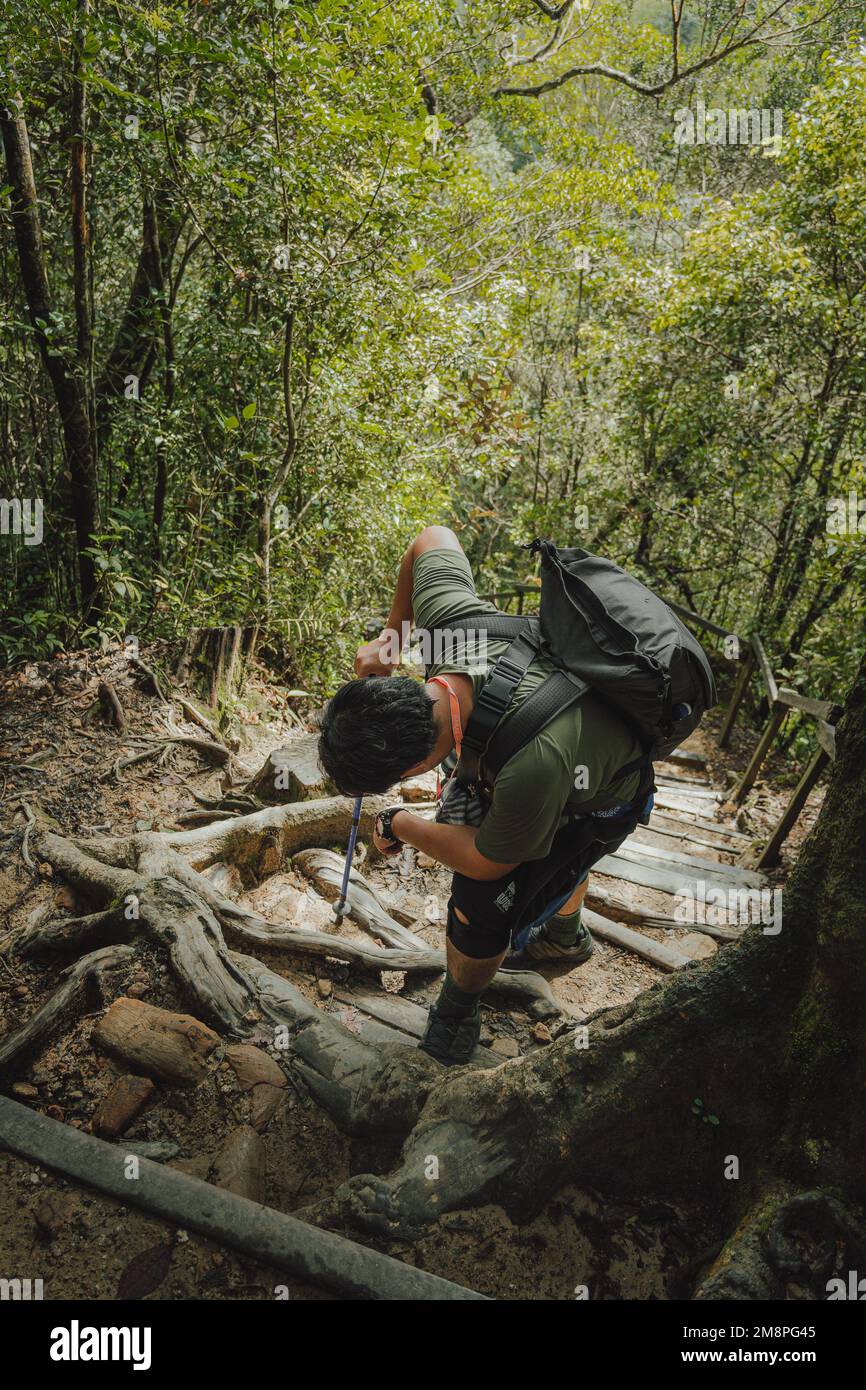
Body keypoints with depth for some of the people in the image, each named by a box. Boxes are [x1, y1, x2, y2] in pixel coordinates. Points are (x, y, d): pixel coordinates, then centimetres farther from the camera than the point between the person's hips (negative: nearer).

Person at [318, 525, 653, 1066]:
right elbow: (433, 538, -10)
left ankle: (459, 1010, 26)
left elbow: (486, 860, -28)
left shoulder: (532, 764, -50)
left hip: (598, 807, -7)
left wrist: (402, 826, -13)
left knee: (480, 903, -6)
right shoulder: (448, 617, -35)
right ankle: (566, 939, 65)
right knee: (555, 861, 32)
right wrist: (392, 632, -9)